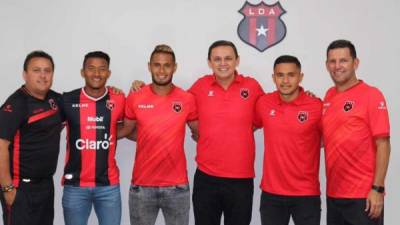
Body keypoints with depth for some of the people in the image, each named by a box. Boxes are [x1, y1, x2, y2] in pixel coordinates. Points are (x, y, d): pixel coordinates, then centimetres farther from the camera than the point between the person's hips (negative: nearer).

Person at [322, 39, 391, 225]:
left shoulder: (371, 95, -9)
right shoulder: (329, 96, 9)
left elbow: (383, 145, -11)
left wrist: (378, 188, -15)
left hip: (363, 194, -6)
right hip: (333, 193, 6)